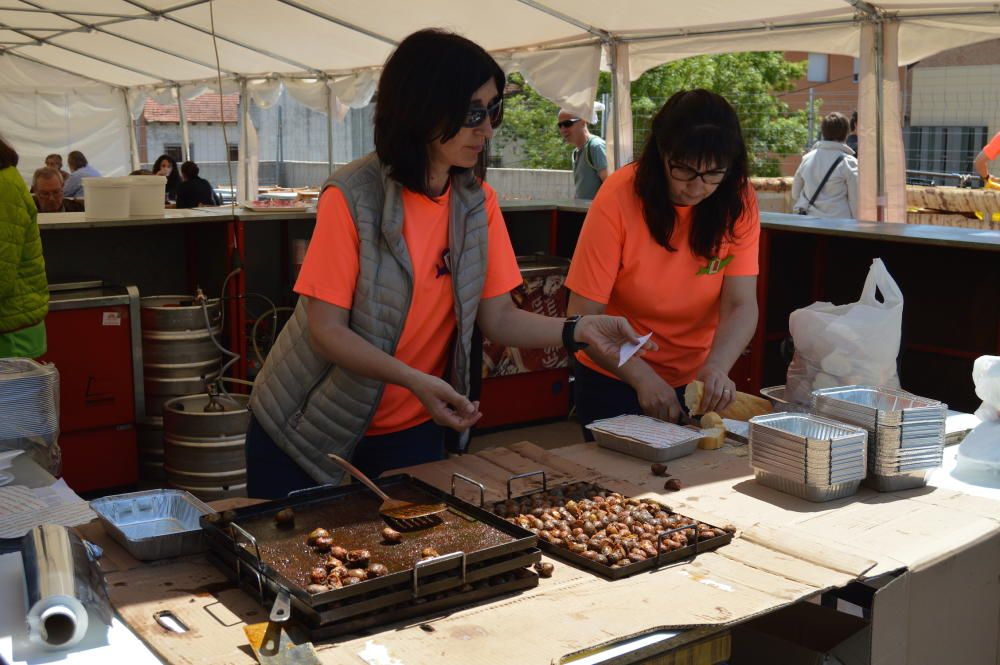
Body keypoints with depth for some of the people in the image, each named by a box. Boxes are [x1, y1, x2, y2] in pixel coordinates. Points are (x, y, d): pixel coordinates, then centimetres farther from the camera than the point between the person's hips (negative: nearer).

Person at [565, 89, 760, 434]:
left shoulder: (738, 199, -13)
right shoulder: (620, 195, -21)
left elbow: (741, 305, -18)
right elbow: (583, 315, -23)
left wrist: (716, 367, -37)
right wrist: (642, 376, -35)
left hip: (696, 380, 3)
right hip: (616, 380, -3)